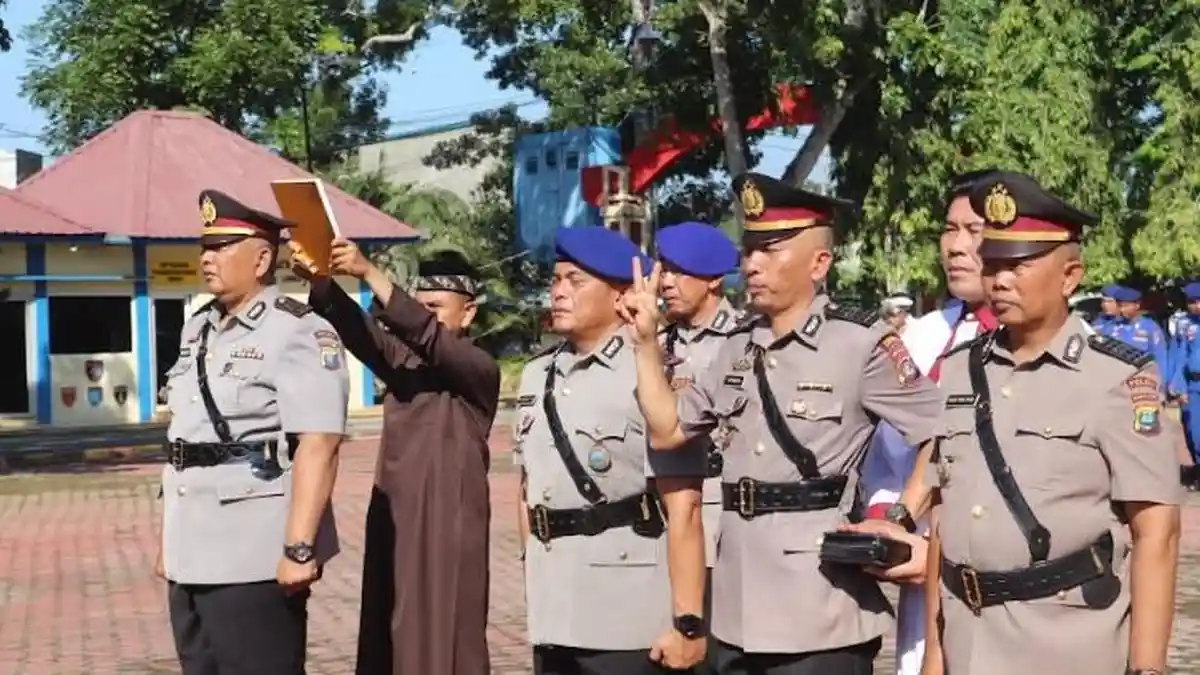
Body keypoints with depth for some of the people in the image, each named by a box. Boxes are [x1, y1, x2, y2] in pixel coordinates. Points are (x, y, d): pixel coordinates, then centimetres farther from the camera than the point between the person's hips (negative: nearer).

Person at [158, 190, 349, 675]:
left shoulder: (299, 332, -11)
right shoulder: (198, 329, 16)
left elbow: (317, 446, -19)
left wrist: (299, 549, -24)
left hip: (255, 558, -8)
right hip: (192, 557, 8)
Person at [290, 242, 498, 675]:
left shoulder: (479, 369, -6)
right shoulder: (400, 357, 10)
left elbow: (425, 334, -23)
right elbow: (357, 326, -7)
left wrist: (368, 272, -32)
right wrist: (317, 279, -26)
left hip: (447, 530, -6)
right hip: (391, 524, 6)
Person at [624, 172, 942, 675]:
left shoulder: (862, 343, -10)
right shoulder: (738, 348, 10)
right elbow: (667, 431, 15)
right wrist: (646, 342, 9)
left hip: (821, 616, -6)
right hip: (739, 612, 7)